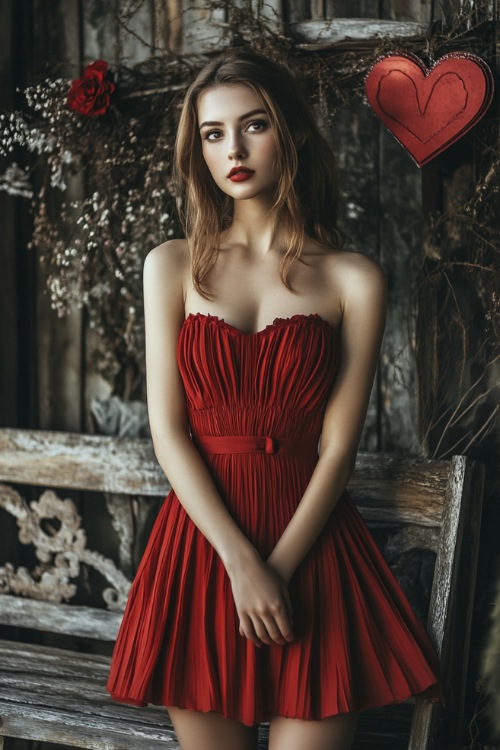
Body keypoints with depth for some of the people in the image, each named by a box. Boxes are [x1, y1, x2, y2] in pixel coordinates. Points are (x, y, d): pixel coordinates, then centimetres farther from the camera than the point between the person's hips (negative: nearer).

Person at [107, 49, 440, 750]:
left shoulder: (354, 279, -1)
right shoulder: (172, 266, 4)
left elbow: (338, 447, -3)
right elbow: (169, 432, -2)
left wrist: (277, 569, -12)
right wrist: (241, 562, -11)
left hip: (310, 536, -1)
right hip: (202, 538, 1)